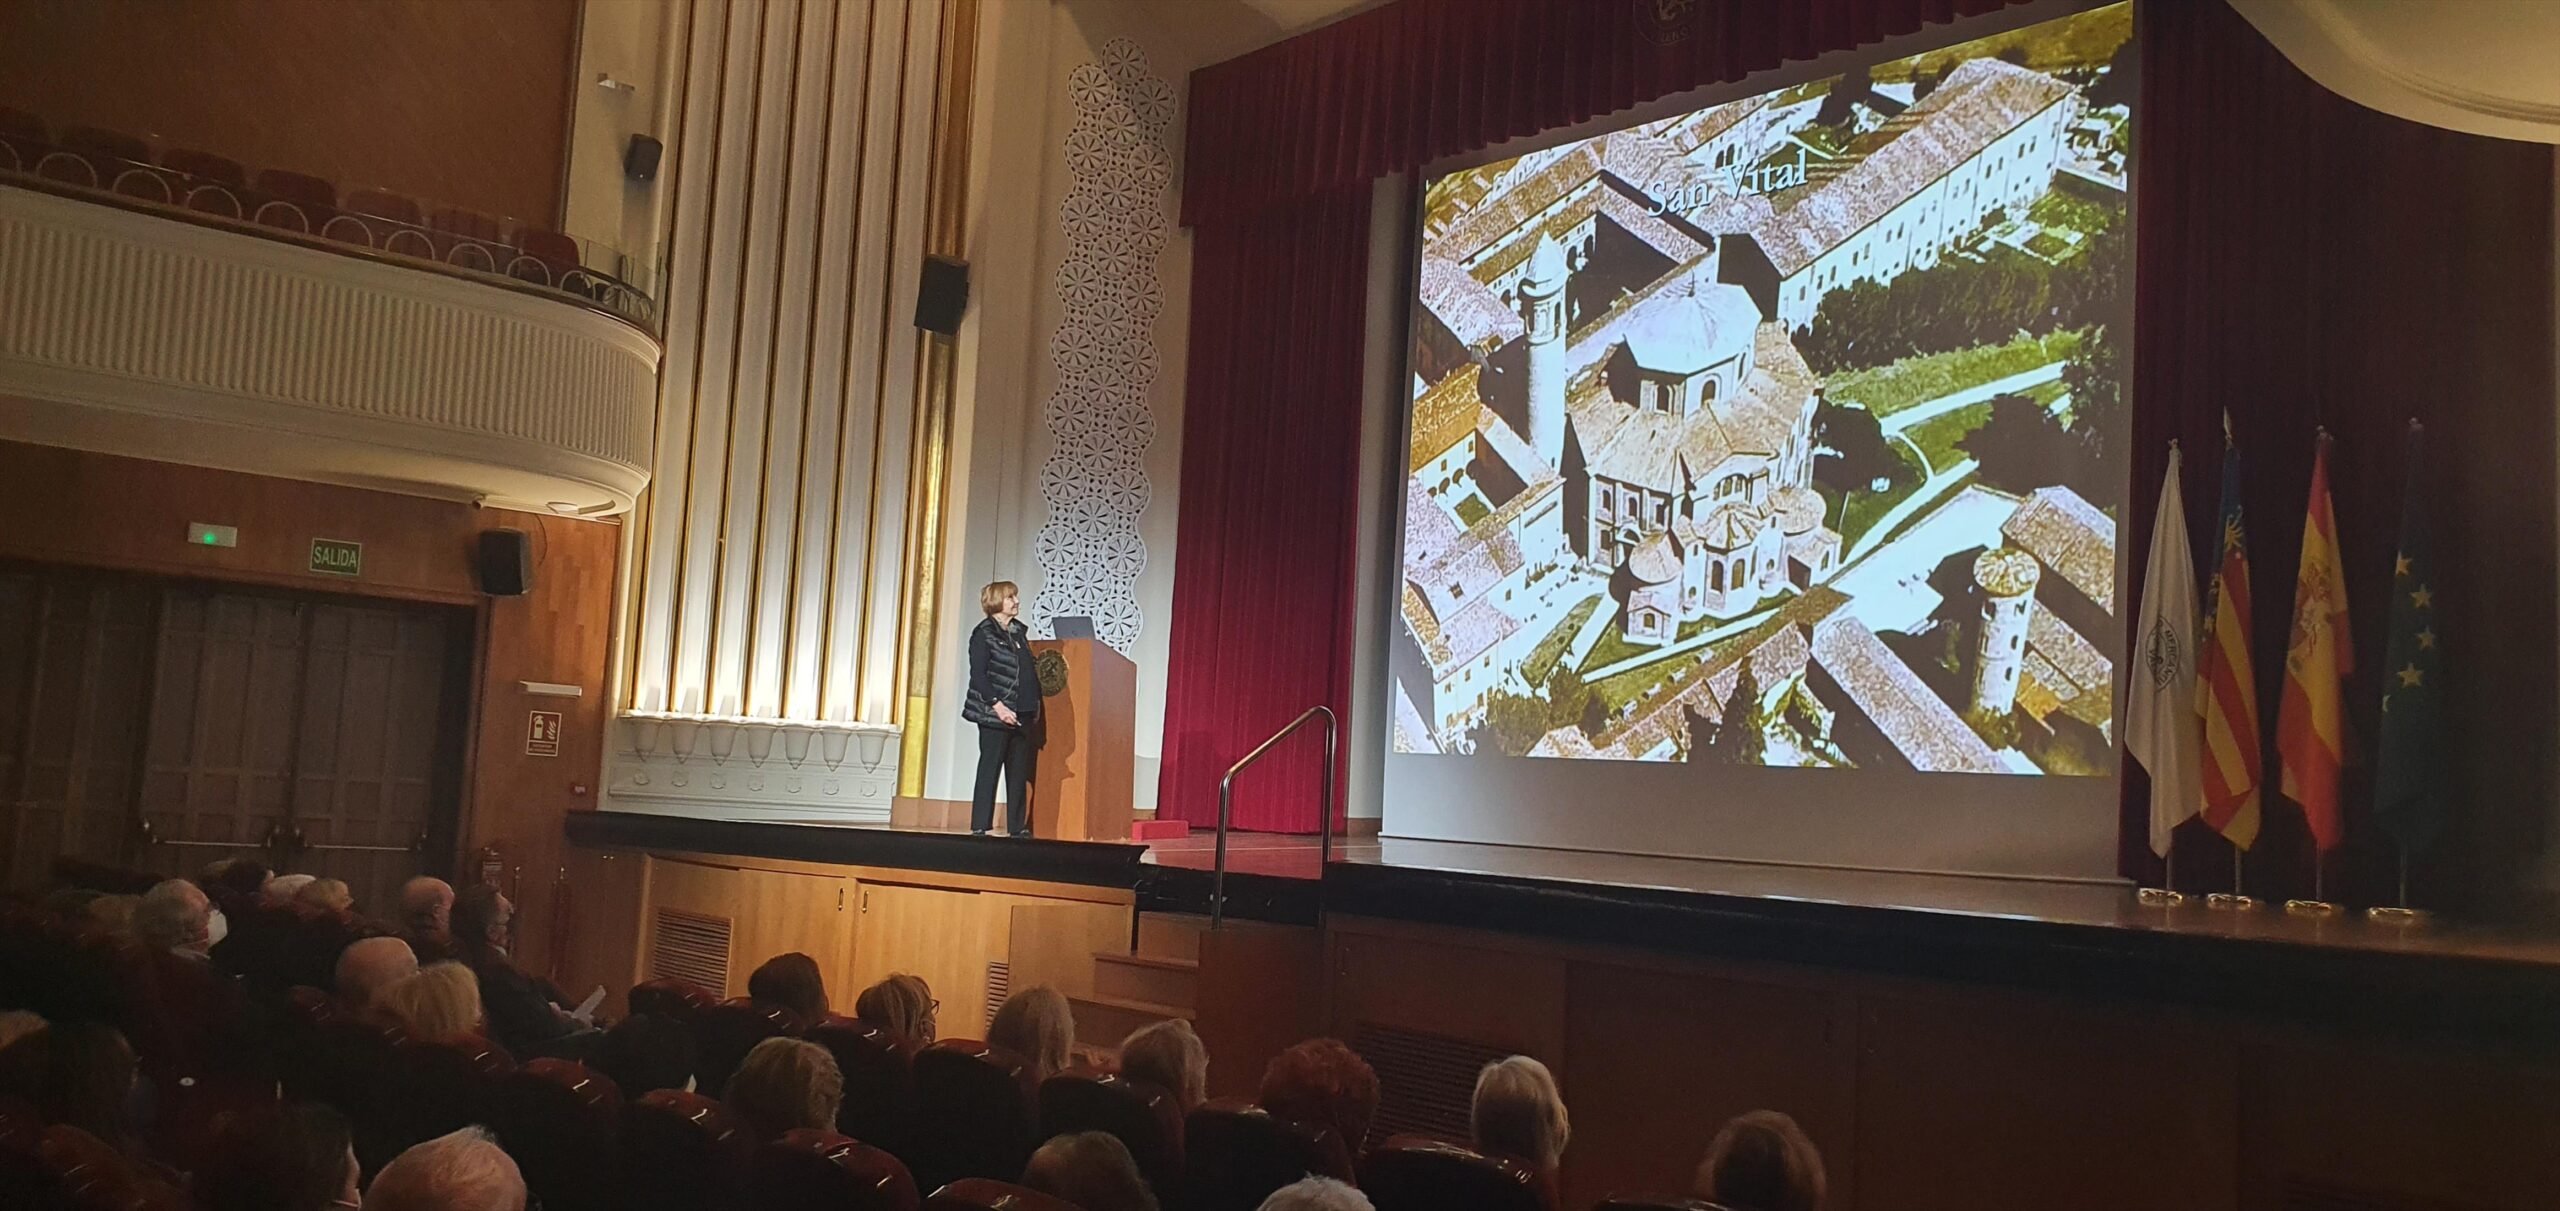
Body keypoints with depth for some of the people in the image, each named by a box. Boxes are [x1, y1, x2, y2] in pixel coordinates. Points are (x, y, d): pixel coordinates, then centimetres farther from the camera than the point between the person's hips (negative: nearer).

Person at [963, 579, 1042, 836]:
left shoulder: (1020, 631, 15)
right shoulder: (984, 633, -6)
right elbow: (978, 675, -12)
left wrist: (1035, 703, 11)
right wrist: (997, 705, -20)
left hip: (1022, 714, 7)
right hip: (995, 714, -7)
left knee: (1020, 772, 8)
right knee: (990, 768, -2)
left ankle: (1018, 826, 13)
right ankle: (980, 827, 2)